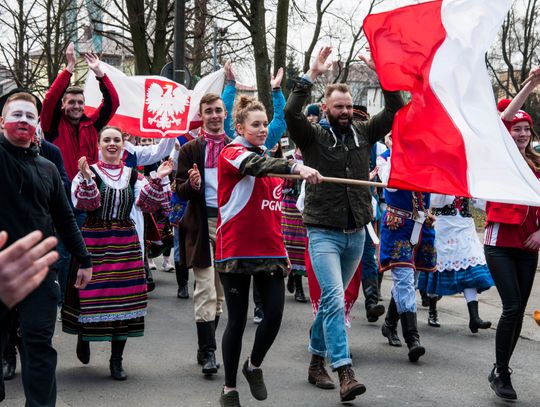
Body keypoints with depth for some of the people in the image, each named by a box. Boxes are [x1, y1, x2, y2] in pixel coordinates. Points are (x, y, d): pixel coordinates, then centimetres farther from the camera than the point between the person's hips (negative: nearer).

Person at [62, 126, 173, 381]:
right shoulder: (88, 173, -2)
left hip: (125, 243, 3)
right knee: (92, 294, -1)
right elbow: (83, 202, -17)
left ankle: (117, 360, 13)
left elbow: (148, 202, 0)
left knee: (123, 298, 3)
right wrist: (87, 179, -33)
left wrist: (158, 180, -13)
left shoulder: (133, 175, 10)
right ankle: (83, 337, 33)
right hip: (94, 242, -3)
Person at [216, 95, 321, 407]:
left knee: (275, 314, -3)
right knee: (238, 320, 0)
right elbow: (256, 166, -30)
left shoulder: (269, 161, 16)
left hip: (270, 252, 6)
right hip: (237, 251, -6)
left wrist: (283, 249, 21)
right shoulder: (232, 153, -6)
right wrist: (297, 167, -46)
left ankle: (254, 367, 23)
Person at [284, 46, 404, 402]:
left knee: (333, 300, 14)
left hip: (356, 233, 5)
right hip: (324, 233, -5)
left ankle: (317, 361, 27)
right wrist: (312, 75, -23)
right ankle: (345, 373, -18)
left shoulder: (363, 133, 7)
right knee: (334, 299, -15)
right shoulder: (314, 137, -4)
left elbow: (396, 110, 2)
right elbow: (291, 113, -21)